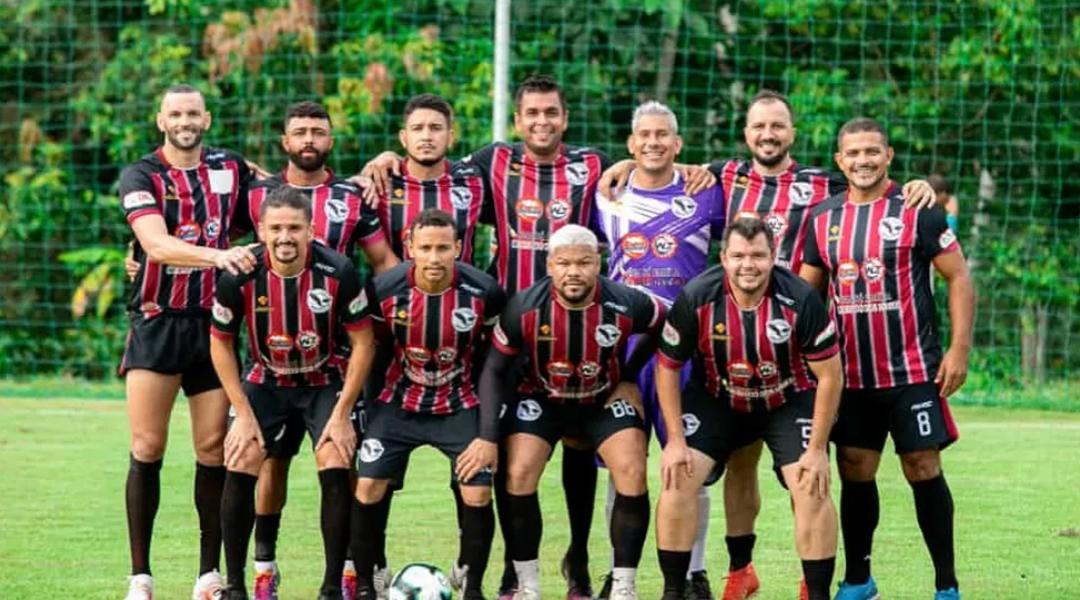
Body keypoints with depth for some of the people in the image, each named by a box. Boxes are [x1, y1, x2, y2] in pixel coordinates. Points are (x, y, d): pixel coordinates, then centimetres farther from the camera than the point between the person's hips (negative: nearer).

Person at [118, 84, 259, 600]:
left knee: (214, 450, 2)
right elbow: (157, 245, -20)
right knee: (147, 449, -6)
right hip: (156, 324, -3)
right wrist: (216, 255, -35)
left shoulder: (231, 169, 7)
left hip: (212, 323, 3)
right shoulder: (141, 176, -5)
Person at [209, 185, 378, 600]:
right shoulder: (239, 279, -21)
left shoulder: (337, 273, -24)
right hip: (265, 382, 1)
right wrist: (243, 413, -9)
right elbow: (220, 344, -5)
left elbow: (362, 342, -12)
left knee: (335, 472, -16)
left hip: (326, 382, -1)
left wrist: (342, 414, -14)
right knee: (240, 469, -12)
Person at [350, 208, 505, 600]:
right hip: (399, 402, 1)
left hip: (460, 406, -1)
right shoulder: (385, 290, -17)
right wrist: (359, 415, -2)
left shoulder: (484, 293, -18)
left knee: (478, 494, -13)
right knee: (367, 487, -11)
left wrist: (489, 435, -10)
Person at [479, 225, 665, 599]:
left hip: (606, 400, 0)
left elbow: (665, 326, 0)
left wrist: (630, 376, -4)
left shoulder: (626, 305, -24)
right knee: (518, 475, -18)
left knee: (632, 474, -18)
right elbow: (495, 369, -12)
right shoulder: (525, 309, -24)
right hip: (542, 400, 0)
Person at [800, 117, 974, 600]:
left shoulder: (917, 212, -4)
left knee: (923, 469, -4)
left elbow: (959, 278, -3)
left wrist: (959, 348, -10)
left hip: (913, 370, -4)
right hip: (851, 374, 4)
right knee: (854, 472, 8)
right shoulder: (824, 219, 8)